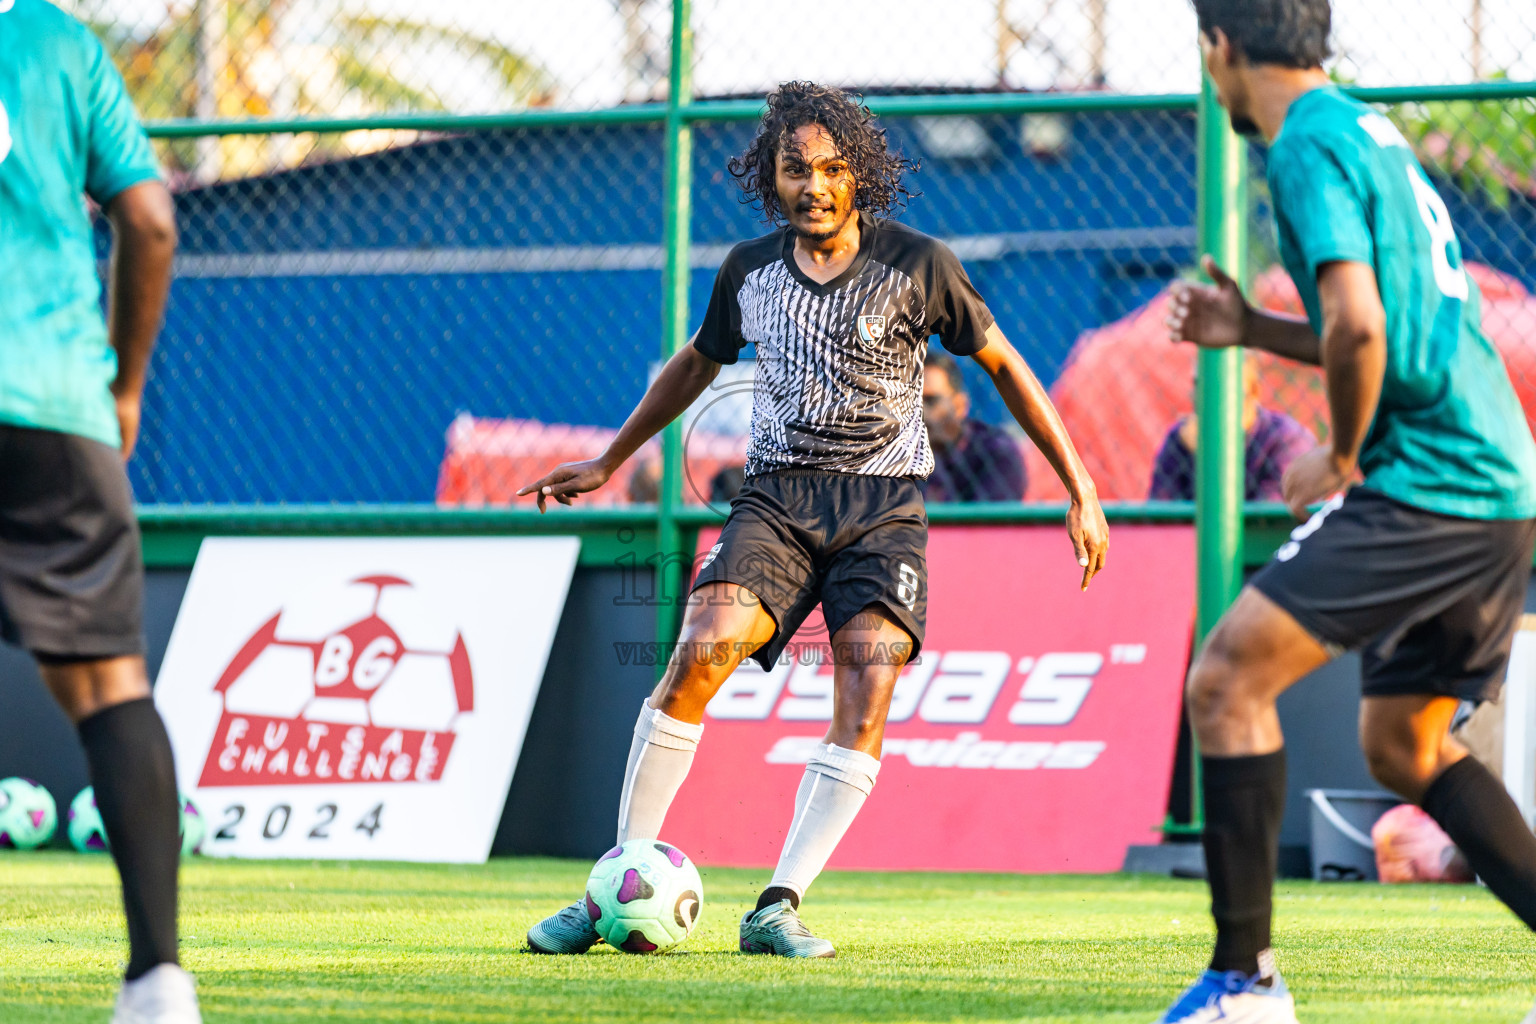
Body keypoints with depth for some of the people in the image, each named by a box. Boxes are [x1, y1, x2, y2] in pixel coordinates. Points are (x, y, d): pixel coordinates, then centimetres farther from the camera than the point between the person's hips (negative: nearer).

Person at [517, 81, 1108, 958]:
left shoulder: (917, 265, -3)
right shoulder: (751, 270, 5)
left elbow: (1002, 364, 6)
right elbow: (697, 365, 24)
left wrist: (1080, 489, 5)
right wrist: (608, 464, 31)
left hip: (883, 506, -1)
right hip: (777, 498, 1)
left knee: (867, 695, -21)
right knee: (700, 655, -21)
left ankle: (778, 908, -19)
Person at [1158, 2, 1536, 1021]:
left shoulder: (1310, 146, -10)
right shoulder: (1371, 134, 20)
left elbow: (1358, 328, -22)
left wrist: (1342, 458, -7)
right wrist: (1253, 329, 24)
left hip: (1427, 481, -10)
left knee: (1228, 680, -10)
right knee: (1405, 746, 18)